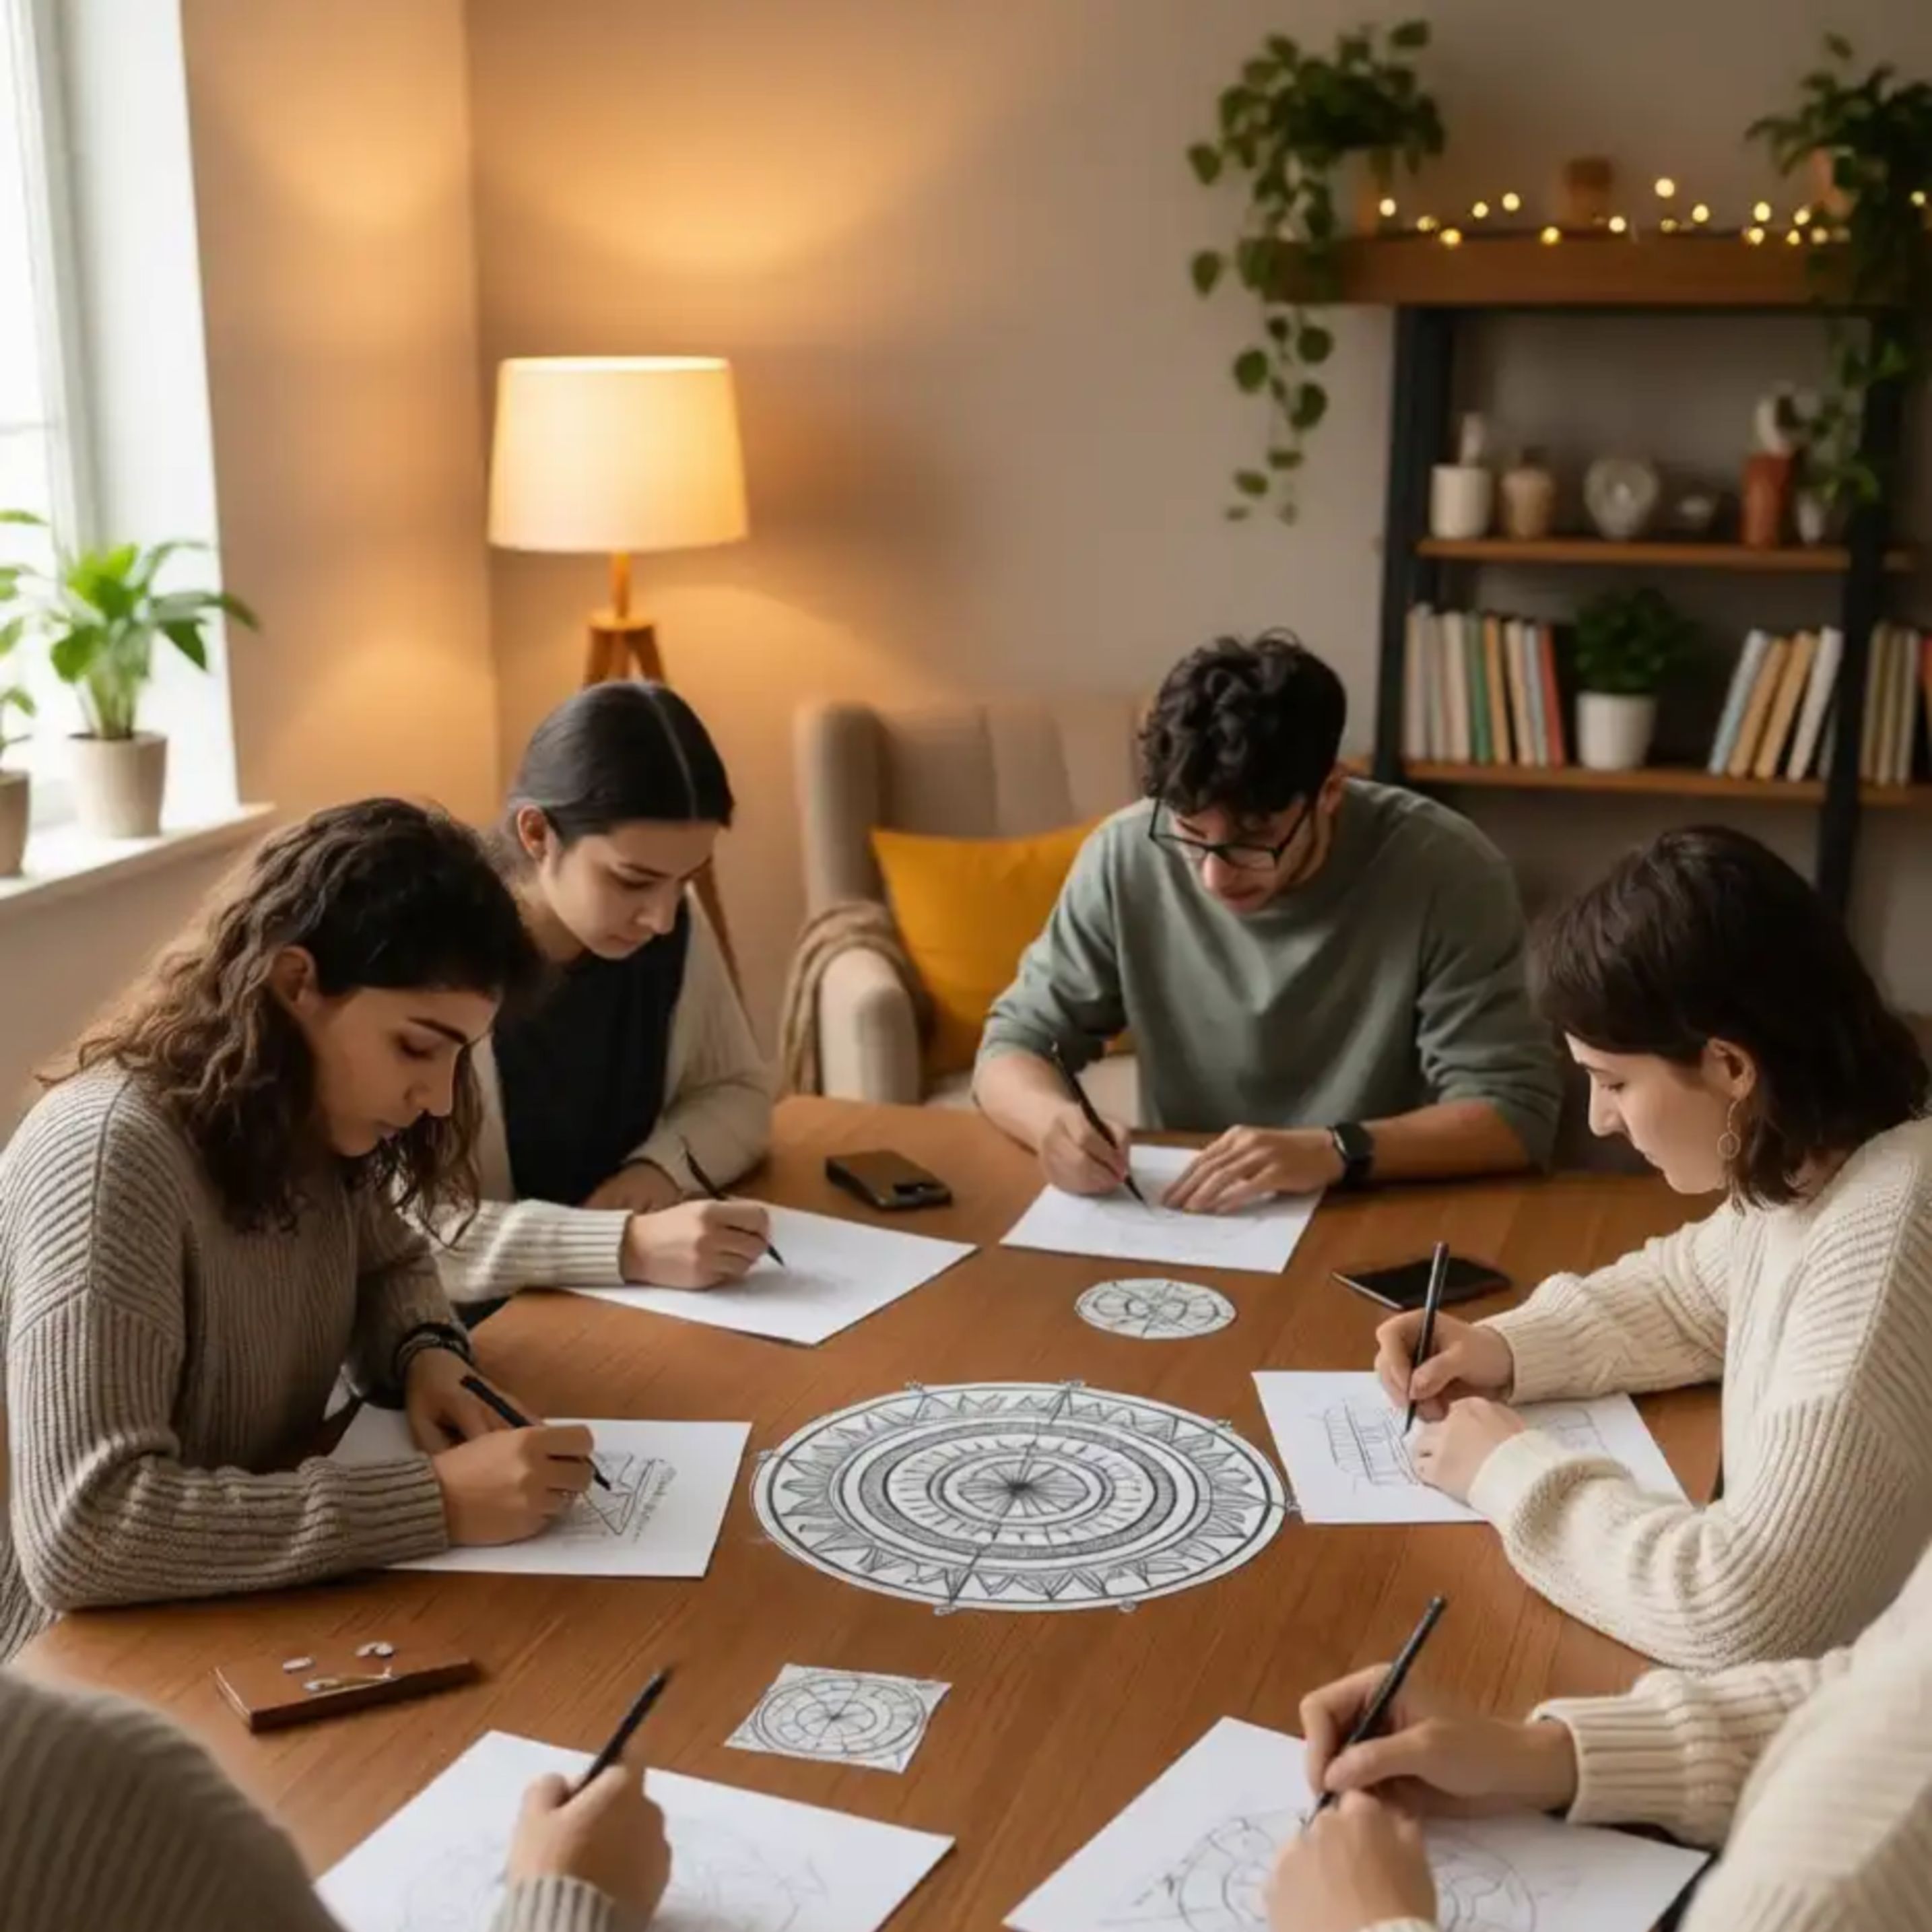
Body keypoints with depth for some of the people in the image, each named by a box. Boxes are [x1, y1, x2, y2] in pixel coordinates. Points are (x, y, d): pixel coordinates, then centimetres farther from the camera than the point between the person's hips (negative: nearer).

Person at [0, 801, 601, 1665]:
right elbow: (81, 1530, -31)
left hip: (255, 1620, 7)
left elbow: (387, 1264, 17)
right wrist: (435, 1502, -32)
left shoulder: (311, 1124, -3)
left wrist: (428, 1357, -4)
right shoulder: (111, 1152, -24)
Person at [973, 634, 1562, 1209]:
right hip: (1179, 1224, 1)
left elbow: (1516, 1110, -16)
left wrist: (1335, 1151, -30)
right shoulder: (1126, 856, -8)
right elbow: (1014, 1045, -1)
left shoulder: (1444, 869, -15)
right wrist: (1056, 1120, -22)